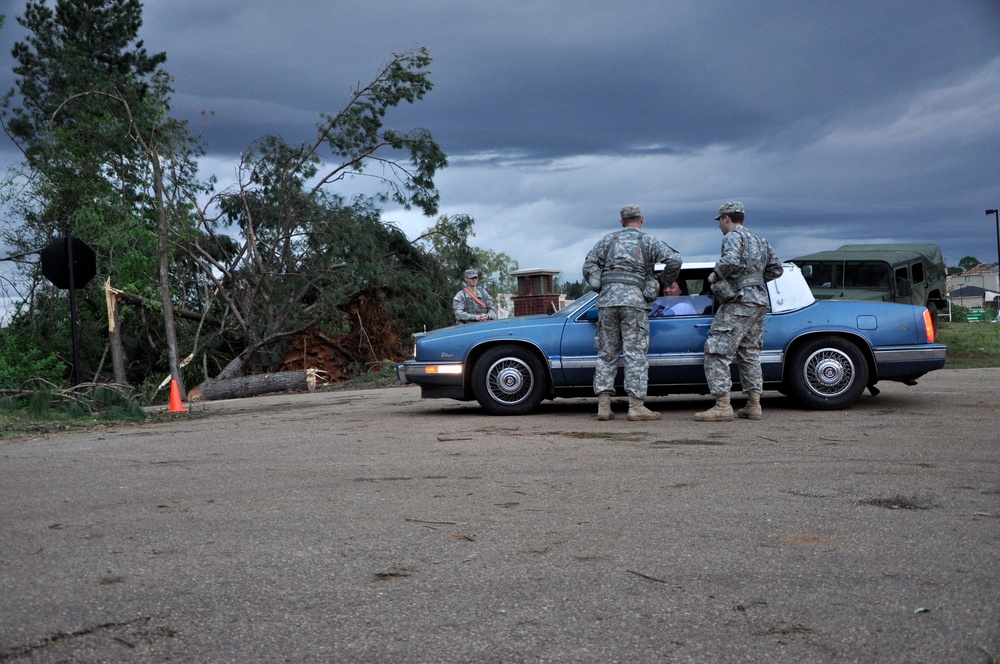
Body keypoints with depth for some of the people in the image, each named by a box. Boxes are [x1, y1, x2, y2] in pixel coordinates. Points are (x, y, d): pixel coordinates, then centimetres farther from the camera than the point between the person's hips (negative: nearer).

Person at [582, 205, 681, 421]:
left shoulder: (608, 240, 16)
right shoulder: (649, 242, 9)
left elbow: (588, 267, 11)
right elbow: (674, 260, -3)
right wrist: (665, 281, 13)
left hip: (607, 301, 3)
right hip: (633, 301, -3)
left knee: (606, 354, 8)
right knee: (635, 354, -1)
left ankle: (603, 406, 4)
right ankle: (636, 407, -5)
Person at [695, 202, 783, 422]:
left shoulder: (733, 236, -5)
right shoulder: (759, 240, 22)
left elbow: (731, 261, -25)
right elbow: (776, 269, 22)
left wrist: (715, 275, -9)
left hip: (739, 301, -9)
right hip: (760, 300, 9)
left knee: (717, 351, -9)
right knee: (749, 353, 14)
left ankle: (723, 405, -16)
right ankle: (753, 405, 13)